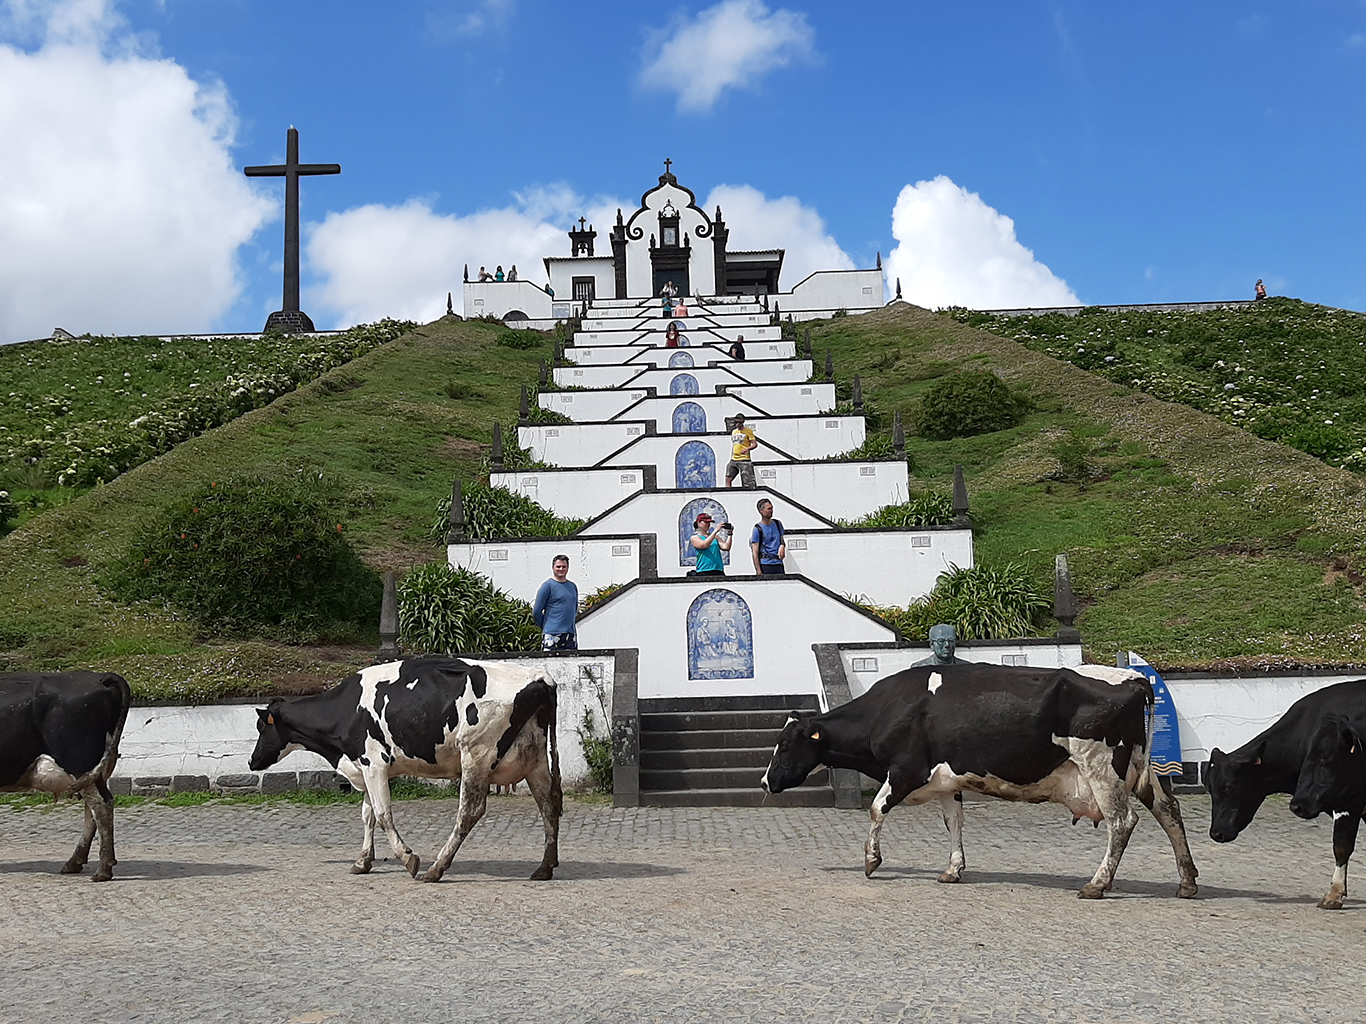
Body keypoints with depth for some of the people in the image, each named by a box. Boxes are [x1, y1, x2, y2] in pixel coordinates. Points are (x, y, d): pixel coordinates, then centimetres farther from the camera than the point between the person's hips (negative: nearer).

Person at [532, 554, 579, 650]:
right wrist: (546, 627, 5)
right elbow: (536, 612, -3)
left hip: (570, 634, 6)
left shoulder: (573, 586, 14)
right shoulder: (548, 585, -4)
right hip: (552, 635, -6)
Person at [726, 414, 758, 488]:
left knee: (747, 484, -8)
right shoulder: (734, 432, 16)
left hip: (744, 460, -6)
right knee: (728, 479, -4)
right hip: (734, 460, 6)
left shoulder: (748, 431, -3)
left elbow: (755, 444, -8)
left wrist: (747, 449, -27)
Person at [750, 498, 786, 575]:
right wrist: (759, 572, -13)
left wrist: (782, 545, -2)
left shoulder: (778, 523, 11)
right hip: (765, 565, -5)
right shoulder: (757, 529, -5)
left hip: (778, 564, 5)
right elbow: (755, 553, -7)